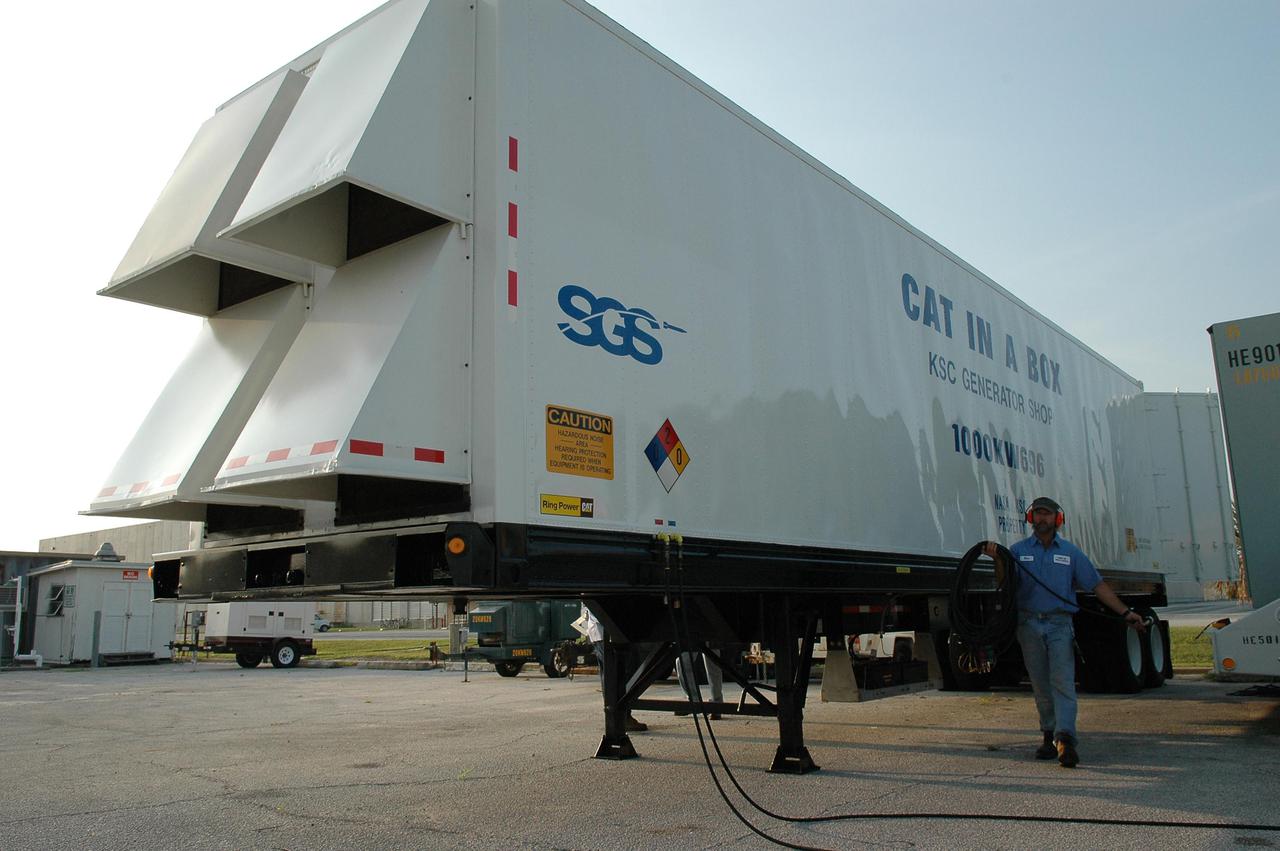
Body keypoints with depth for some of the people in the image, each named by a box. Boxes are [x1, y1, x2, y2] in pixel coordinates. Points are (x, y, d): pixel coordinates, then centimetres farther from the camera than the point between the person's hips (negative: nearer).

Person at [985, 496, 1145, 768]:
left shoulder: (1070, 552, 9)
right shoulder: (1018, 550, 8)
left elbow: (1097, 585, 9)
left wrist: (1125, 612, 2)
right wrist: (996, 560, -19)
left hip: (1060, 625, -1)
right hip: (1029, 624, 1)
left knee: (1062, 682, -12)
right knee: (1041, 686, 6)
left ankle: (1065, 739, -20)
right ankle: (1050, 735, 16)